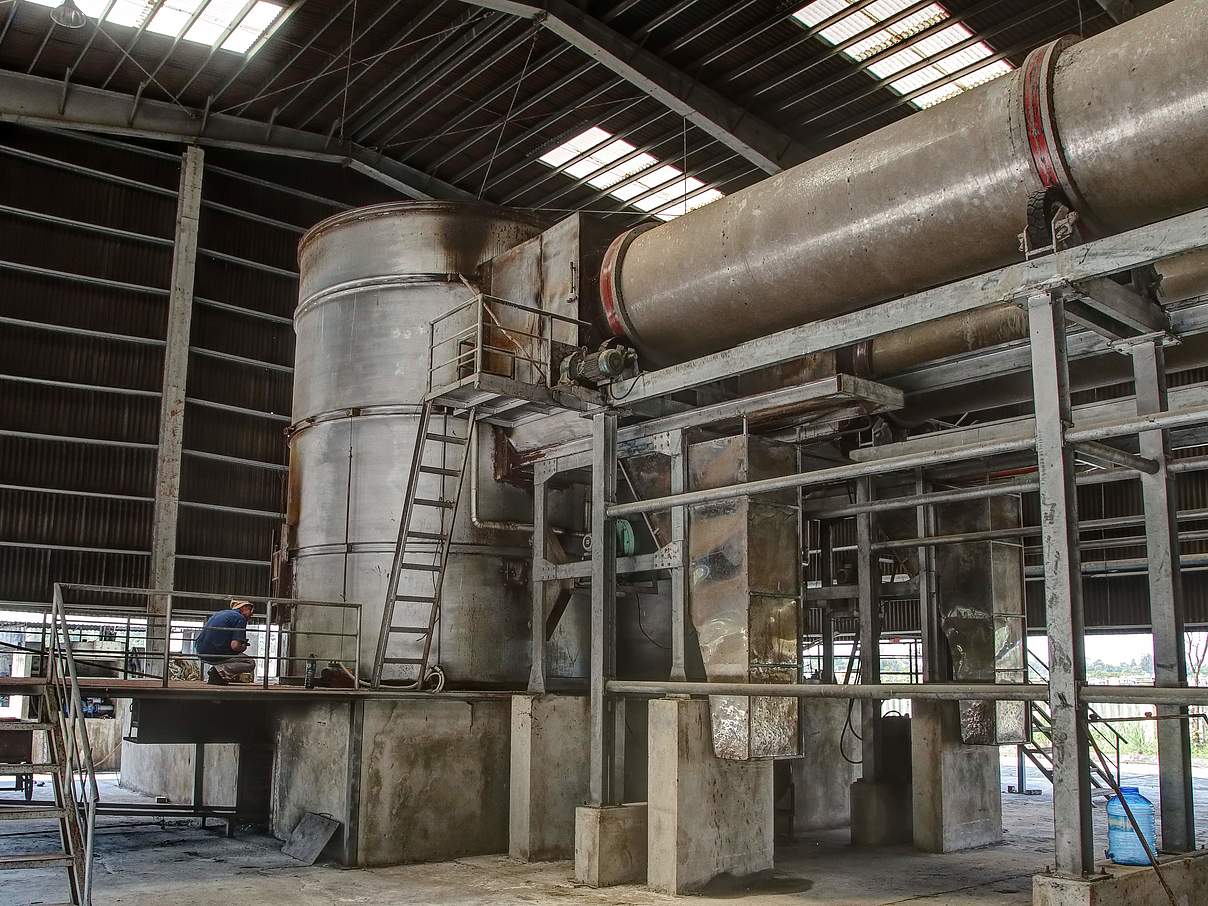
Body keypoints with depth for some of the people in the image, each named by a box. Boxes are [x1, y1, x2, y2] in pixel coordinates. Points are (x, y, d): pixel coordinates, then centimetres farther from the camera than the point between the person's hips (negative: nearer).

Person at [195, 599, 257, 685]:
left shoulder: (219, 613, 22)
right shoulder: (240, 618, -4)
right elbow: (235, 646, -15)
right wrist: (243, 647, 8)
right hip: (216, 654, -8)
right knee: (250, 664, 2)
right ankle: (220, 672, -15)